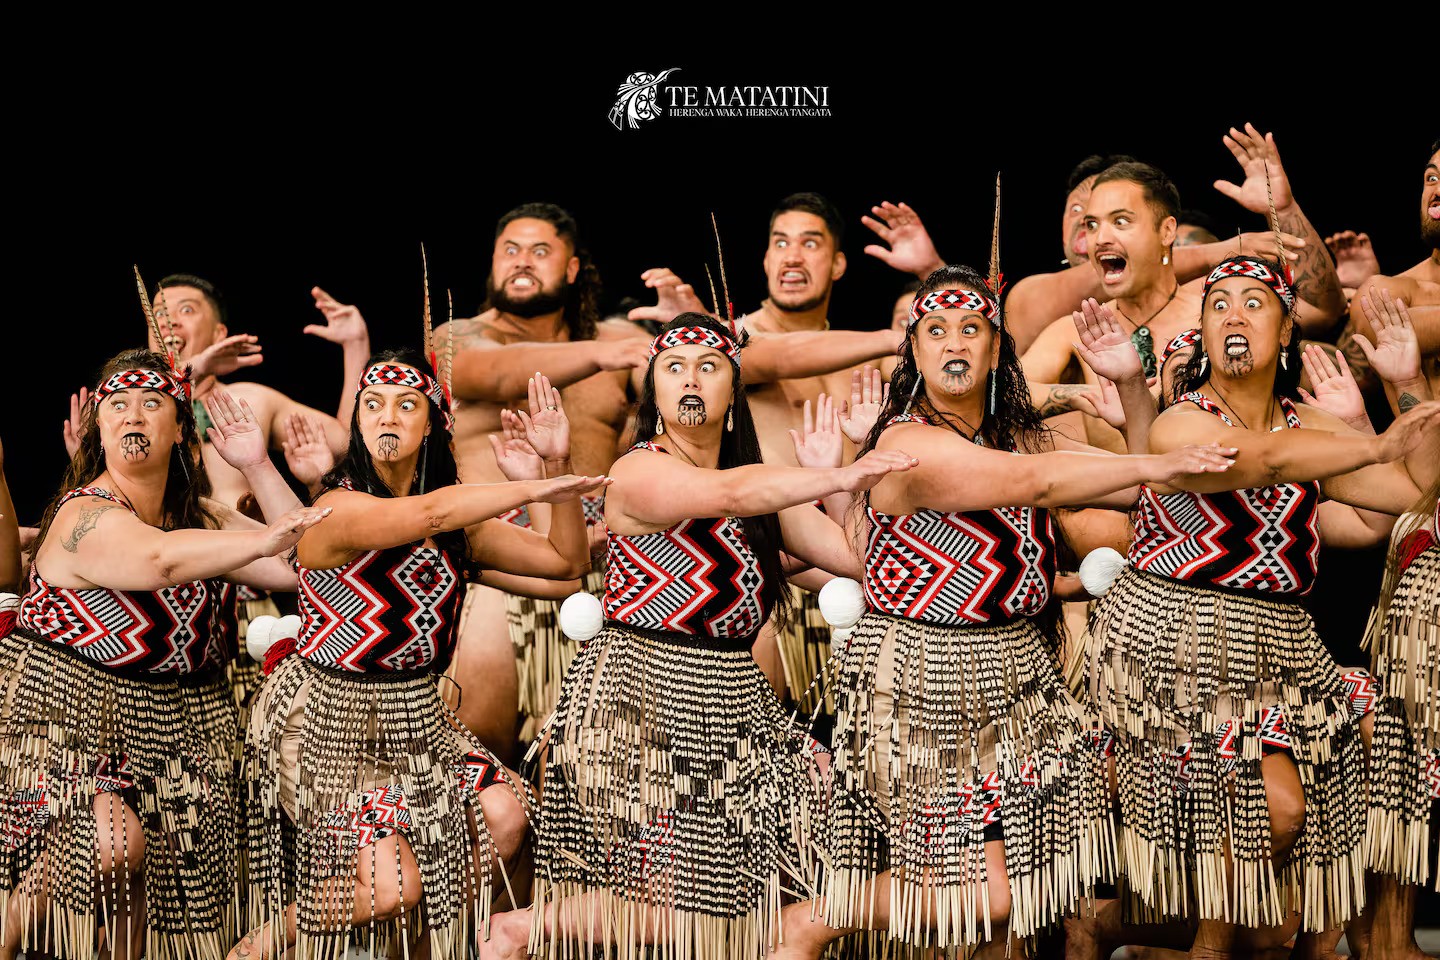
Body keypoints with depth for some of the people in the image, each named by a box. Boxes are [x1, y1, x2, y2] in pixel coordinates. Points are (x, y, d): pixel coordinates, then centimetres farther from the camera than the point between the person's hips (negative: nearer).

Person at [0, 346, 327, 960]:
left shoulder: (195, 516, 9)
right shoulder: (85, 514, -16)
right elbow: (159, 561, -38)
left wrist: (258, 466, -3)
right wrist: (263, 540, -49)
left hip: (153, 726, 7)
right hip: (59, 711, -7)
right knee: (117, 844, -28)